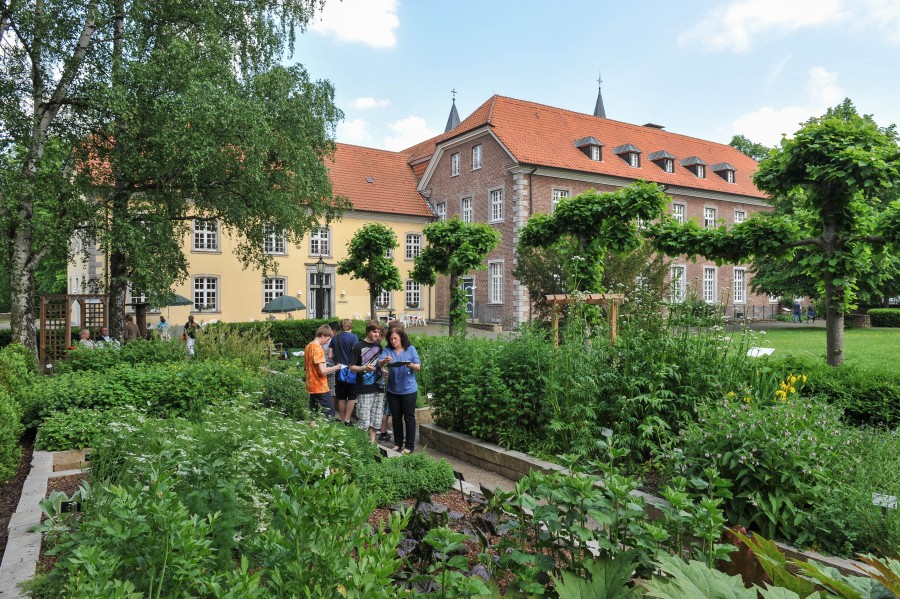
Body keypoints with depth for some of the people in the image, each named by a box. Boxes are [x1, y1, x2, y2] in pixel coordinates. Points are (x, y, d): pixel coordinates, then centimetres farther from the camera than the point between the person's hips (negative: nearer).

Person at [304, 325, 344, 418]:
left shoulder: (308, 346, 9)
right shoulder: (318, 348, -18)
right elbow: (322, 371, -23)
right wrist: (336, 367, -8)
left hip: (312, 387, 9)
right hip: (320, 388, -9)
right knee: (330, 413, -4)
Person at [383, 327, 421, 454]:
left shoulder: (411, 349, -4)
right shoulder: (387, 350, -1)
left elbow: (418, 367, -7)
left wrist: (412, 365, -30)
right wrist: (385, 361, -40)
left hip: (409, 390, -2)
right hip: (393, 390, 3)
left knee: (409, 417, 4)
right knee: (396, 417, 14)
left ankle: (409, 445, 13)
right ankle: (398, 443, 28)